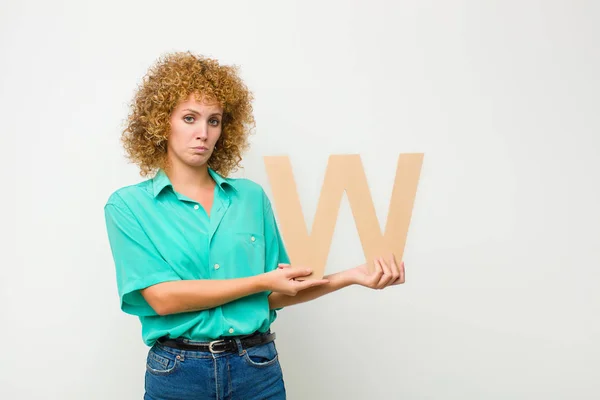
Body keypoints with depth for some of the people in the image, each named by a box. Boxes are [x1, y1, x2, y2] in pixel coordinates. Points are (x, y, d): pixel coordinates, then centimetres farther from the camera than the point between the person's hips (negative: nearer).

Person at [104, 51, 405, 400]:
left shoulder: (251, 196, 4)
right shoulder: (129, 206, -3)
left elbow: (274, 296, 7)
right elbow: (162, 297, -13)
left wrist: (350, 276, -3)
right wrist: (262, 280, -13)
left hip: (258, 369, 2)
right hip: (177, 371, -2)